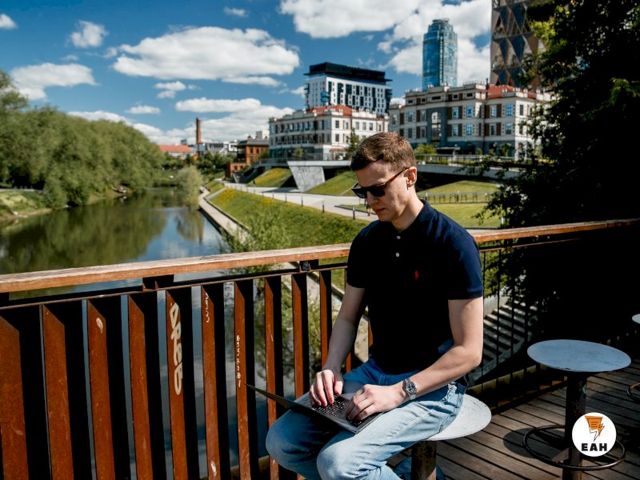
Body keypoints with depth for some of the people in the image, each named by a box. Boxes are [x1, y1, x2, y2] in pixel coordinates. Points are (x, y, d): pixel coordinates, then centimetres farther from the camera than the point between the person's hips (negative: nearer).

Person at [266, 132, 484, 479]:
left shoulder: (453, 243, -15)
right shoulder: (367, 241, 3)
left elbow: (469, 351, -16)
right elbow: (348, 317, 11)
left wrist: (397, 393, -23)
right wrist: (331, 369, -7)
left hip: (432, 386, -6)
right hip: (375, 372, 7)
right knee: (281, 441, -6)